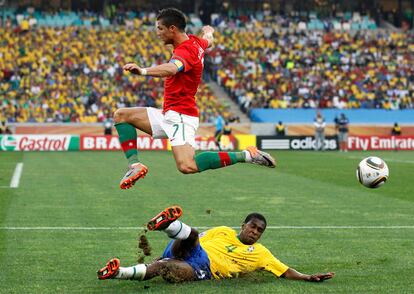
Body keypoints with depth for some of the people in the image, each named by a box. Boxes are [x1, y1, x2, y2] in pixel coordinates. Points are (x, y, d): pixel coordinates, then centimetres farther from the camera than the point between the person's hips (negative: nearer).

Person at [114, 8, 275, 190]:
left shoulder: (185, 51, -20)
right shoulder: (195, 42, 9)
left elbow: (171, 69, -43)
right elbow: (209, 40, 34)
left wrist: (143, 71, -60)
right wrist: (208, 31, 59)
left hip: (180, 115, -10)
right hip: (168, 114, 10)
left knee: (187, 167, -28)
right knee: (121, 115, 10)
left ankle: (245, 155, -14)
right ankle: (134, 164, -6)